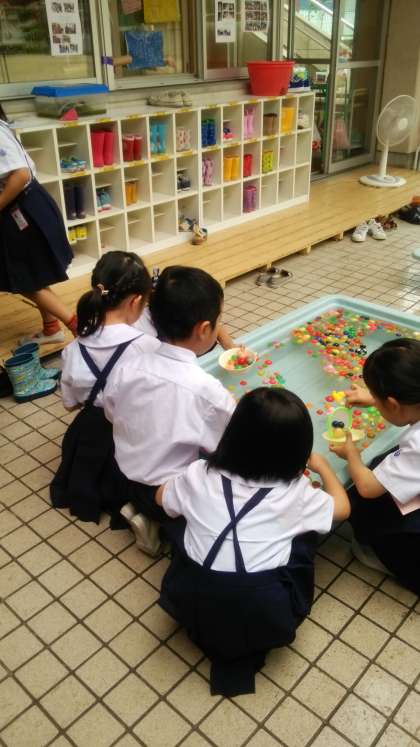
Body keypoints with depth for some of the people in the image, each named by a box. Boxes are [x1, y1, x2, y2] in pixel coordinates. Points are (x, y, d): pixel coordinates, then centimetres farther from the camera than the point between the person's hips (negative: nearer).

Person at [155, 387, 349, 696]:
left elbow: (162, 498, 16)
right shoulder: (296, 491, -9)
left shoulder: (199, 475, -7)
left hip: (190, 606, 1)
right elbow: (343, 506, 13)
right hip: (265, 618, -1)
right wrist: (322, 465, 29)